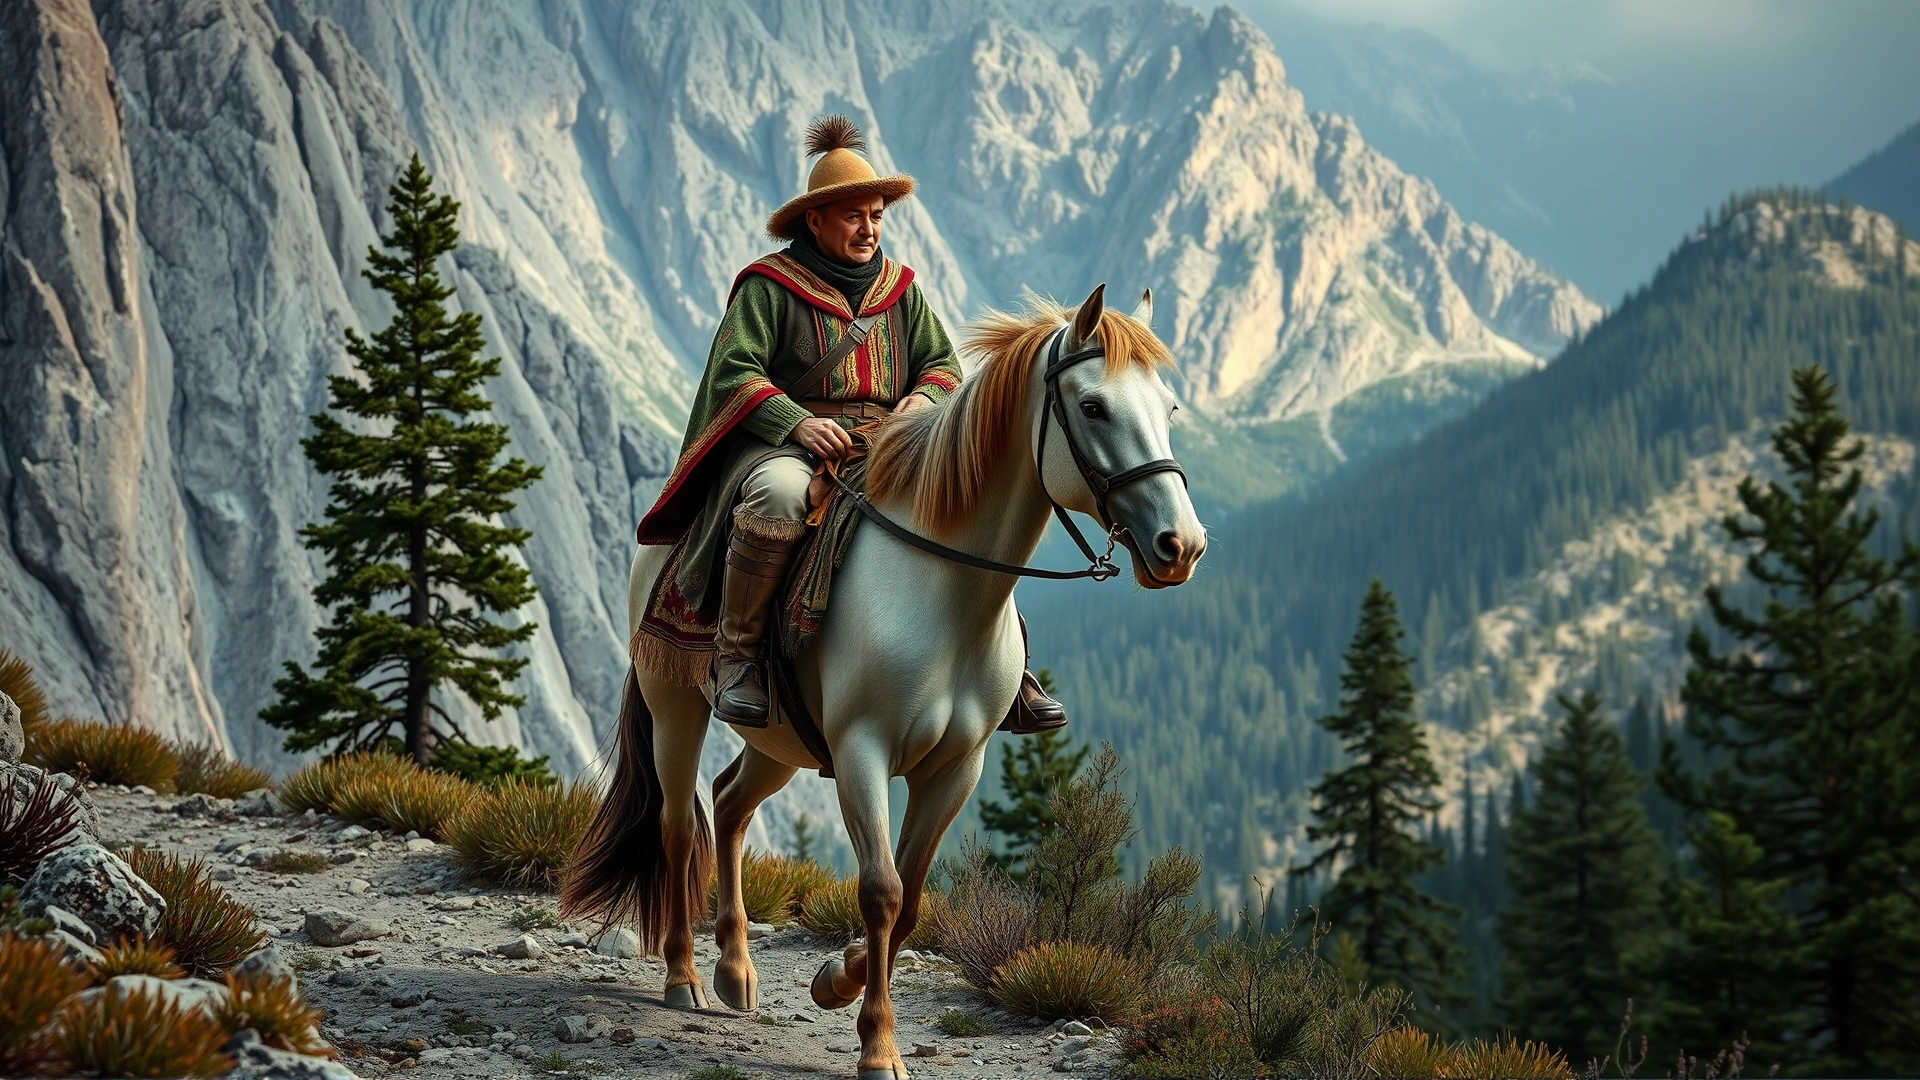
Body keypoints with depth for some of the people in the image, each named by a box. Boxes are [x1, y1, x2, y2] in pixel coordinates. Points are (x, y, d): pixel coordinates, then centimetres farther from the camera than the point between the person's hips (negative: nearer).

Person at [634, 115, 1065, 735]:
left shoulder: (899, 289, 18)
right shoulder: (768, 287, 1)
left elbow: (941, 363, 18)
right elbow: (732, 372, -8)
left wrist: (926, 396, -8)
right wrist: (797, 422, -24)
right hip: (784, 445, -5)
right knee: (780, 496, -40)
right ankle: (733, 655, -25)